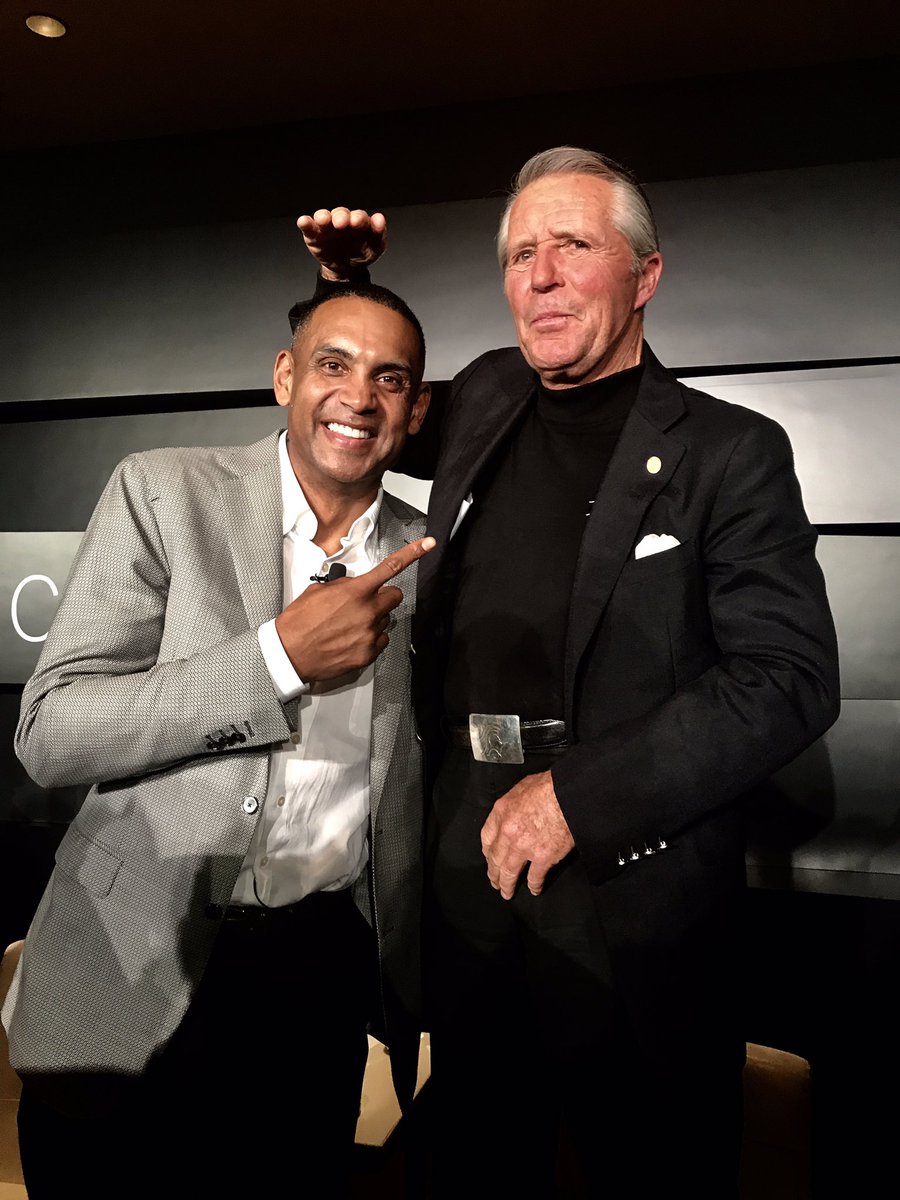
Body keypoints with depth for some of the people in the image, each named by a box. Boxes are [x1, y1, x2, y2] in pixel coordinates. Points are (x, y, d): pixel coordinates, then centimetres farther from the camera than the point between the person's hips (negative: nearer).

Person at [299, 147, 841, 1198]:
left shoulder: (729, 451, -6)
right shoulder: (483, 399, 8)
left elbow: (791, 678, -13)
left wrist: (582, 795, -18)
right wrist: (349, 287, 13)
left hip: (636, 892, -4)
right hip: (467, 876, 4)